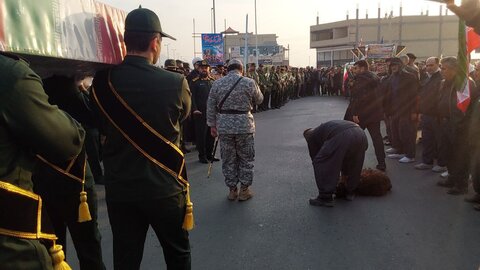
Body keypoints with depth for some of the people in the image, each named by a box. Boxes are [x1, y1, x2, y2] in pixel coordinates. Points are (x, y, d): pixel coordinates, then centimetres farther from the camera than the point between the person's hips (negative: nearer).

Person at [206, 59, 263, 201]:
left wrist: (212, 125, 11)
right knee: (246, 159, 12)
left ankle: (232, 190, 21)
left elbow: (211, 107, 4)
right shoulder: (249, 83, -4)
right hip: (244, 126, -2)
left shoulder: (217, 84, 3)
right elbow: (259, 100, 9)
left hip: (224, 127, 2)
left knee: (228, 159, 12)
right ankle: (244, 190, 18)